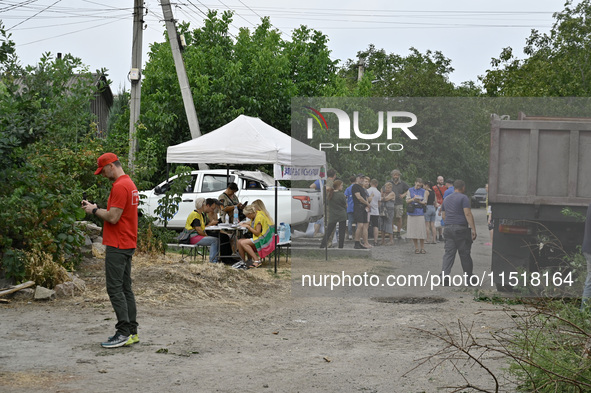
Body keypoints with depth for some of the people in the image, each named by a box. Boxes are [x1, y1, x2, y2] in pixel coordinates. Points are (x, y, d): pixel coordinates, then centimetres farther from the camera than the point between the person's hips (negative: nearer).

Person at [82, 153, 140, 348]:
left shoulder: (119, 186, -17)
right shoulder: (130, 184, 17)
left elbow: (113, 217, -21)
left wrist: (95, 210, -6)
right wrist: (96, 208, 12)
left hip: (117, 246, -10)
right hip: (127, 244, 10)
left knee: (115, 288, -9)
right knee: (125, 288, 12)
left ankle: (124, 333, -10)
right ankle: (132, 331, 14)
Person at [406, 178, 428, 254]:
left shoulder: (423, 191, 9)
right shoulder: (410, 190, 10)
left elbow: (425, 202, 4)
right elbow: (407, 201, 5)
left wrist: (419, 201, -15)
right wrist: (413, 199, -15)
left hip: (420, 213, -1)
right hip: (412, 213, 1)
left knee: (421, 231, -5)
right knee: (413, 231, 0)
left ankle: (422, 248, 4)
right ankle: (416, 248, 9)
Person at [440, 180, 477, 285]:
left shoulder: (446, 199, 17)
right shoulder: (463, 198, -5)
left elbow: (443, 215, 22)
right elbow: (468, 214, -14)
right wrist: (473, 229, -17)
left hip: (448, 228, 6)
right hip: (461, 229, -6)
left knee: (448, 253, 2)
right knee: (465, 254, 3)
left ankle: (445, 274, -13)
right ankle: (469, 278, 12)